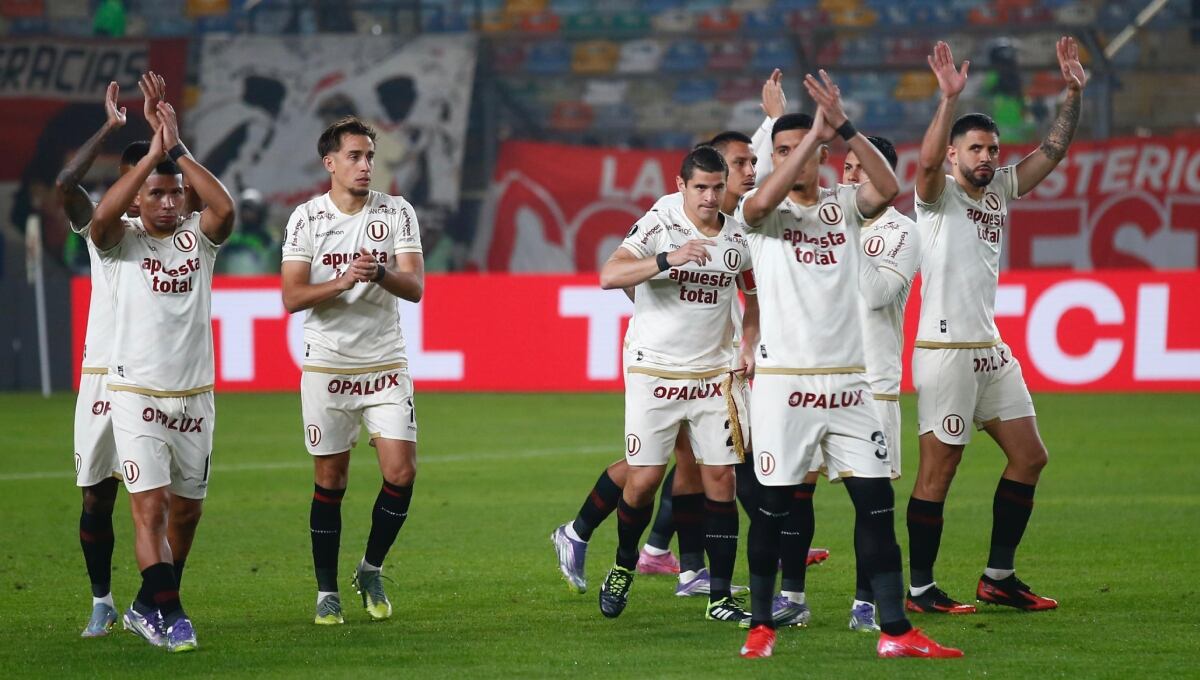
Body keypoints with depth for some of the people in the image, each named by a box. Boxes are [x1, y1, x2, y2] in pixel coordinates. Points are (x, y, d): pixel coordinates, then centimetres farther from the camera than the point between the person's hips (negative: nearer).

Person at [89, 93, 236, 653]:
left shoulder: (197, 238, 4)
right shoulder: (121, 239, -2)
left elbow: (225, 208, -17)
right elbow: (103, 214, -25)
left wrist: (178, 152, -19)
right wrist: (152, 154, -26)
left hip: (194, 397, 4)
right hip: (136, 396, -4)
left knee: (187, 510, 12)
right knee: (150, 508, -14)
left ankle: (148, 607, 29)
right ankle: (168, 616, -11)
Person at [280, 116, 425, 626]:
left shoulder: (397, 213, 1)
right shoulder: (306, 219, 0)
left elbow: (415, 287, -6)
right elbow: (292, 297, -7)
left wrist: (381, 273, -26)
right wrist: (343, 282, -22)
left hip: (385, 364, 1)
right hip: (327, 367, -1)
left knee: (401, 473, -9)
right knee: (330, 481, 3)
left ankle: (371, 570, 12)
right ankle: (327, 592, 13)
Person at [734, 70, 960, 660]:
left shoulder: (843, 203, 8)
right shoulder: (763, 210, 1)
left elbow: (887, 188, -12)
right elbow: (765, 199, -24)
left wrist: (843, 127, -21)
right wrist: (816, 130, -22)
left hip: (848, 379, 3)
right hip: (784, 381, -3)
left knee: (876, 501, 0)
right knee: (773, 505, 0)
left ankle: (895, 630, 1)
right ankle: (761, 625, 12)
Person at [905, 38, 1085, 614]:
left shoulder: (999, 190, 13)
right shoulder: (938, 195, -7)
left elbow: (1052, 152, 14)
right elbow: (927, 161, -28)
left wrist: (1073, 94, 3)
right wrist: (949, 98, -37)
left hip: (992, 351, 8)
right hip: (945, 351, -8)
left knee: (1029, 456, 9)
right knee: (937, 471, -6)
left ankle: (998, 576, 16)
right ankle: (920, 588, 0)